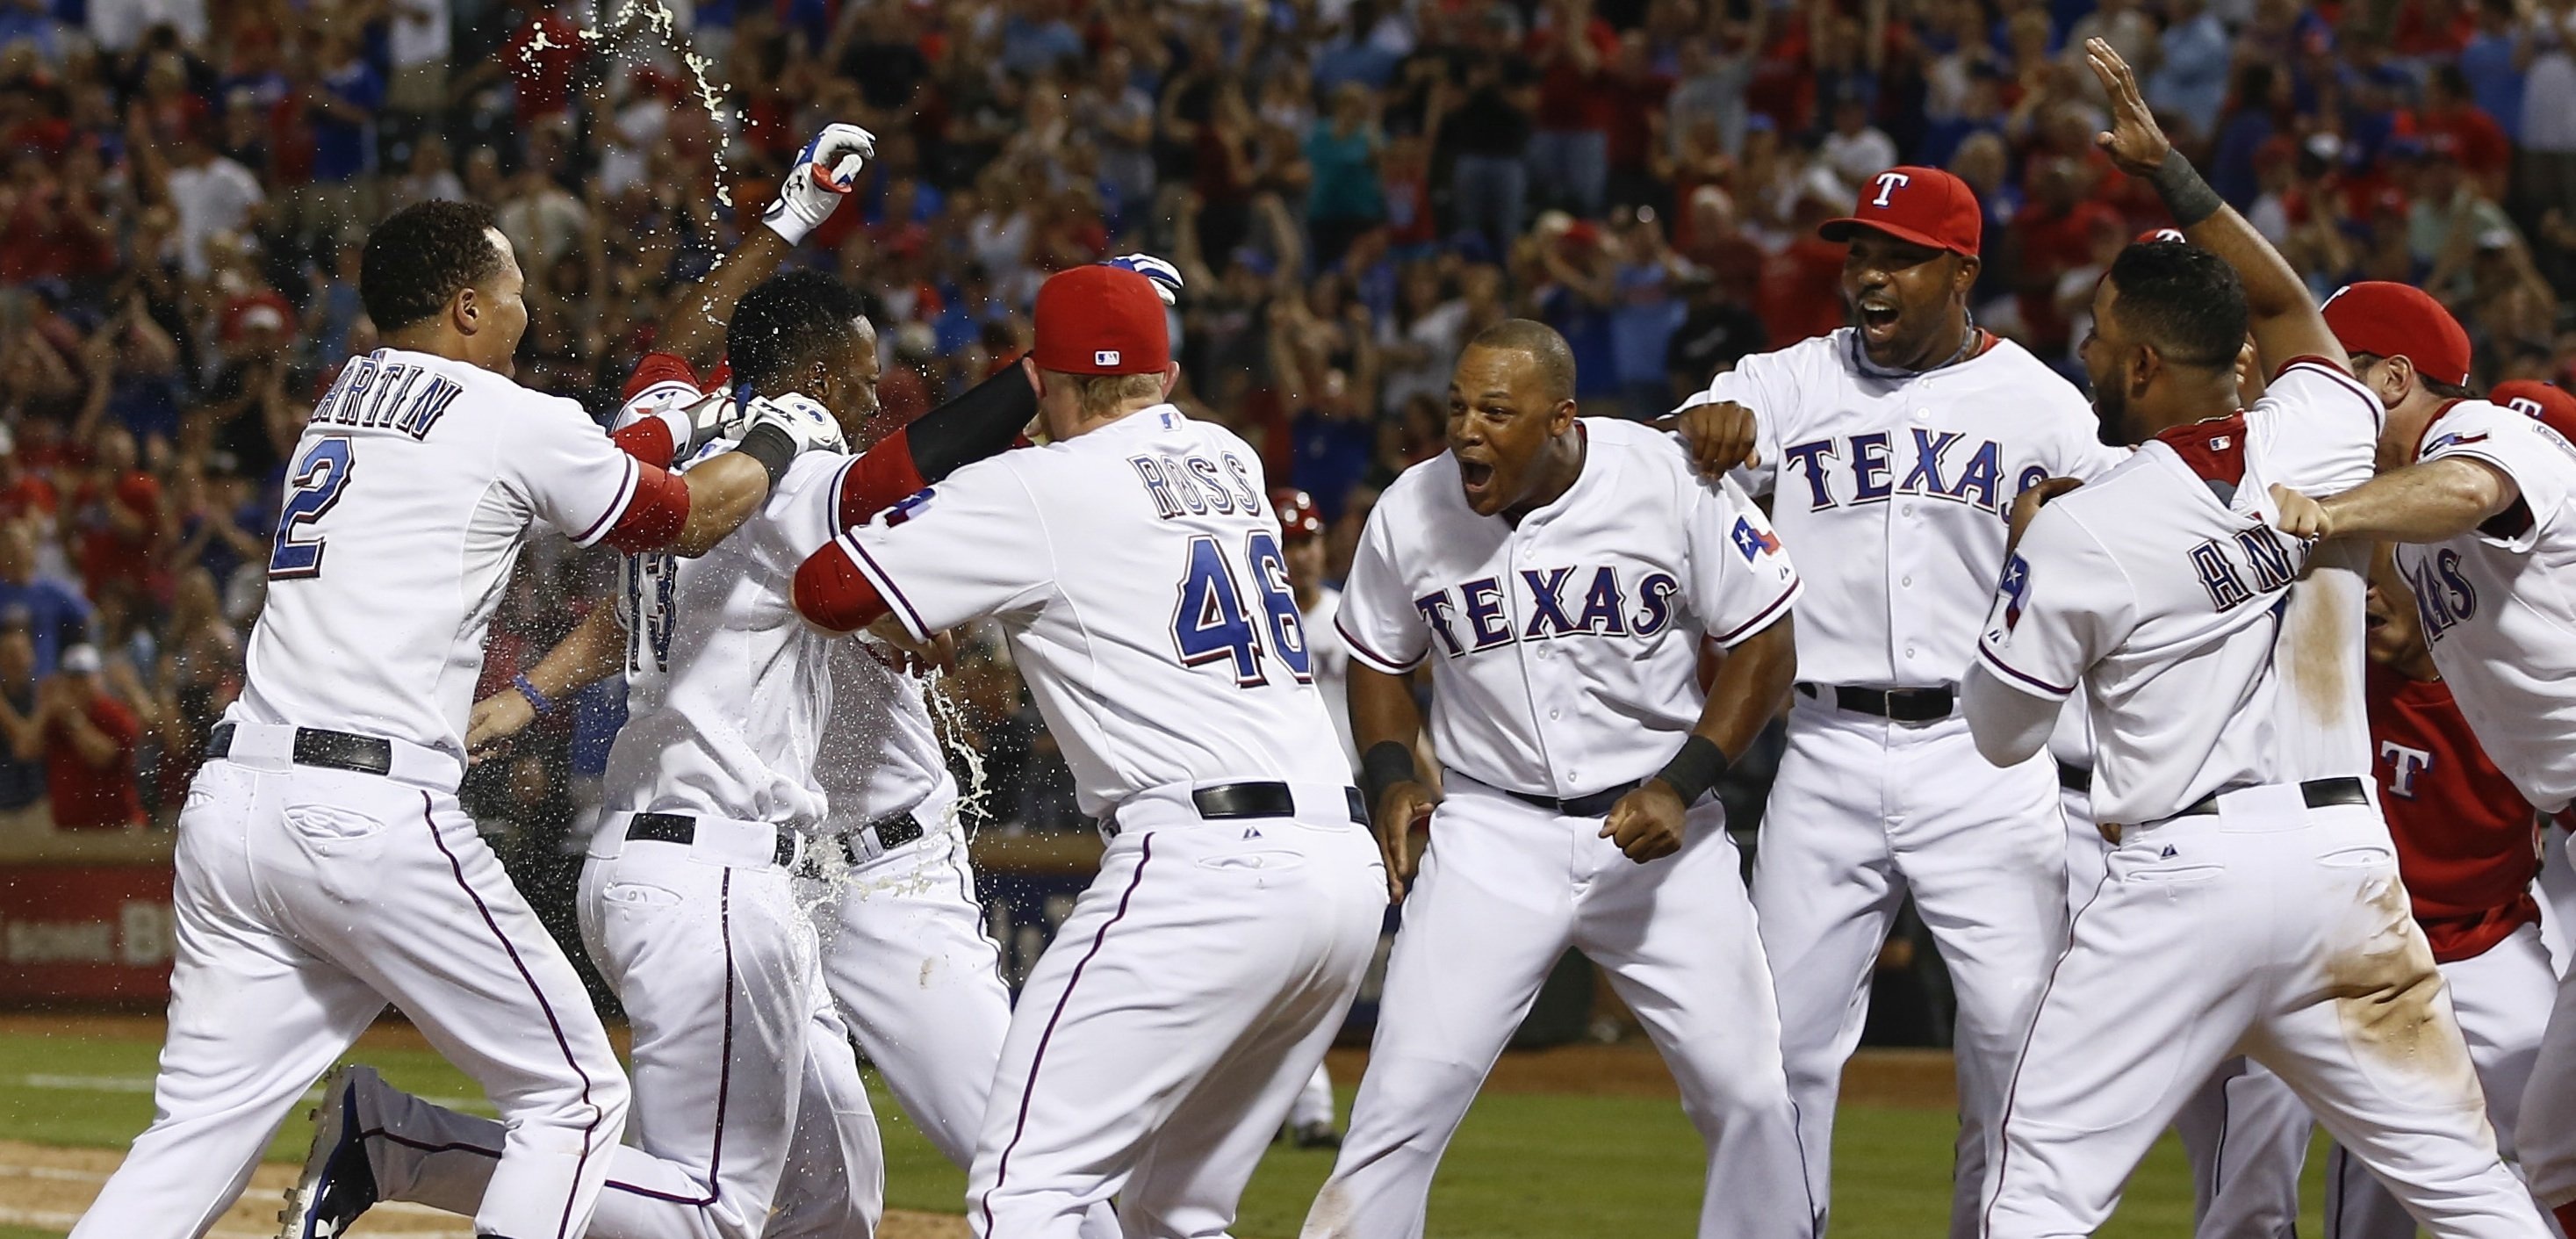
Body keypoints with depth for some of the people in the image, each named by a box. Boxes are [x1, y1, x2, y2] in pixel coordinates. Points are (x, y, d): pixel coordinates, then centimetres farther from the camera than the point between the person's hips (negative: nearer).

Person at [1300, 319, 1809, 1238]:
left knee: (1748, 1094, -2)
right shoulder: (1411, 511, -6)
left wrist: (1682, 785, -14)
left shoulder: (1673, 482, -13)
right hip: (1491, 833, 0)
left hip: (1656, 825, 0)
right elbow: (1379, 662, 12)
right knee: (1406, 1094, -10)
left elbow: (1765, 649, -4)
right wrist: (1390, 779, -5)